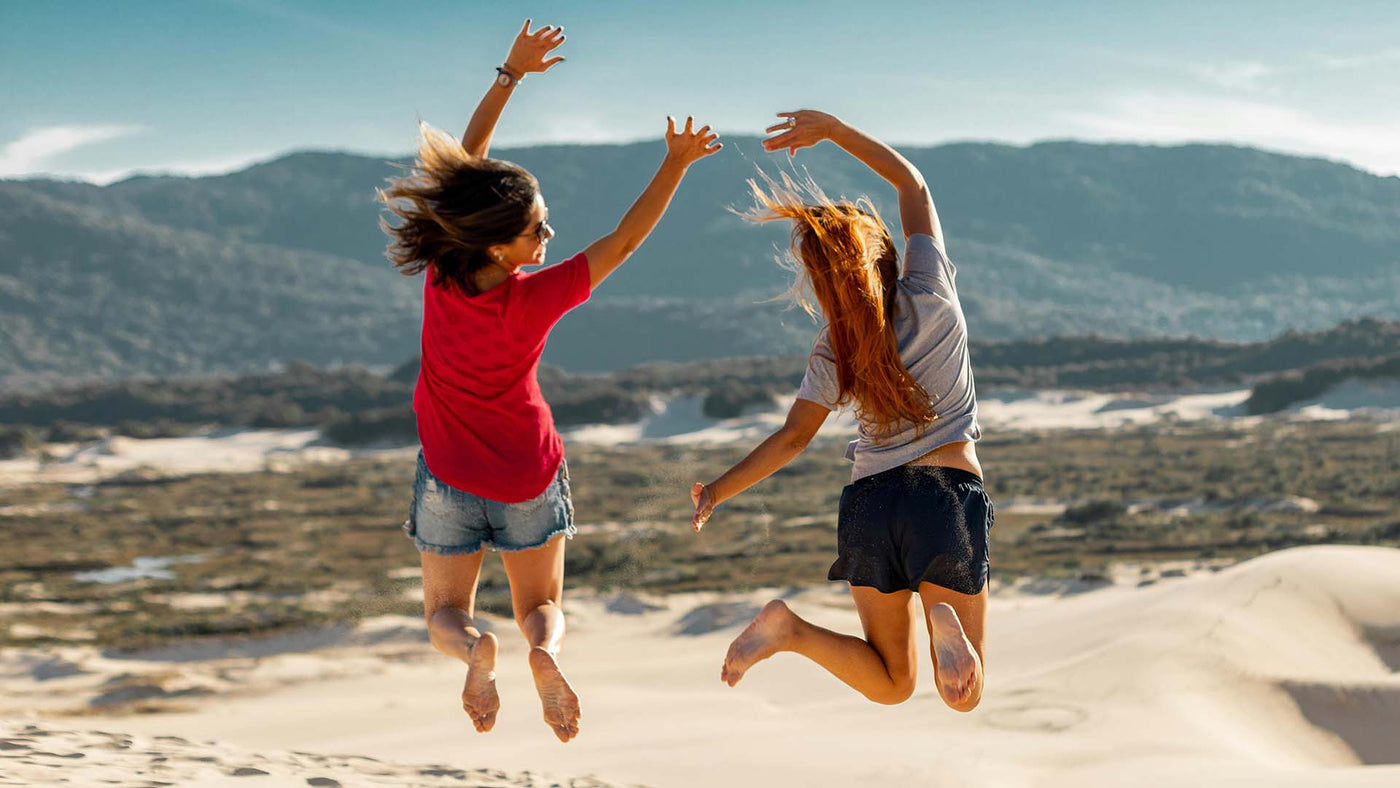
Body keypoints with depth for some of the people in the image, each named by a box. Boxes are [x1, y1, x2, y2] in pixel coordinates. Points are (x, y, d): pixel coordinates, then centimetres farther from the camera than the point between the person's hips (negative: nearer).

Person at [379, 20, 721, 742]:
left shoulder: (440, 272, -20)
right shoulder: (536, 300, -28)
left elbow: (468, 156, -11)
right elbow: (622, 242, -22)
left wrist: (512, 73, -7)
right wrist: (675, 164, -20)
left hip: (450, 478, 2)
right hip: (529, 478, -2)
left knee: (445, 611, 15)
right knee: (542, 605, 16)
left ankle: (472, 647, -21)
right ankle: (542, 649, -20)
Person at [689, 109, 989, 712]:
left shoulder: (834, 353, -2)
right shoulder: (930, 294, -5)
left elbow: (791, 440, 1)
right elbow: (911, 182, 6)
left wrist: (718, 491, 11)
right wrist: (831, 128, 9)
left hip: (871, 503, 2)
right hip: (949, 496, -2)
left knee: (890, 684, 15)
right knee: (964, 696, 1)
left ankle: (790, 626, -12)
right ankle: (945, 625, -33)